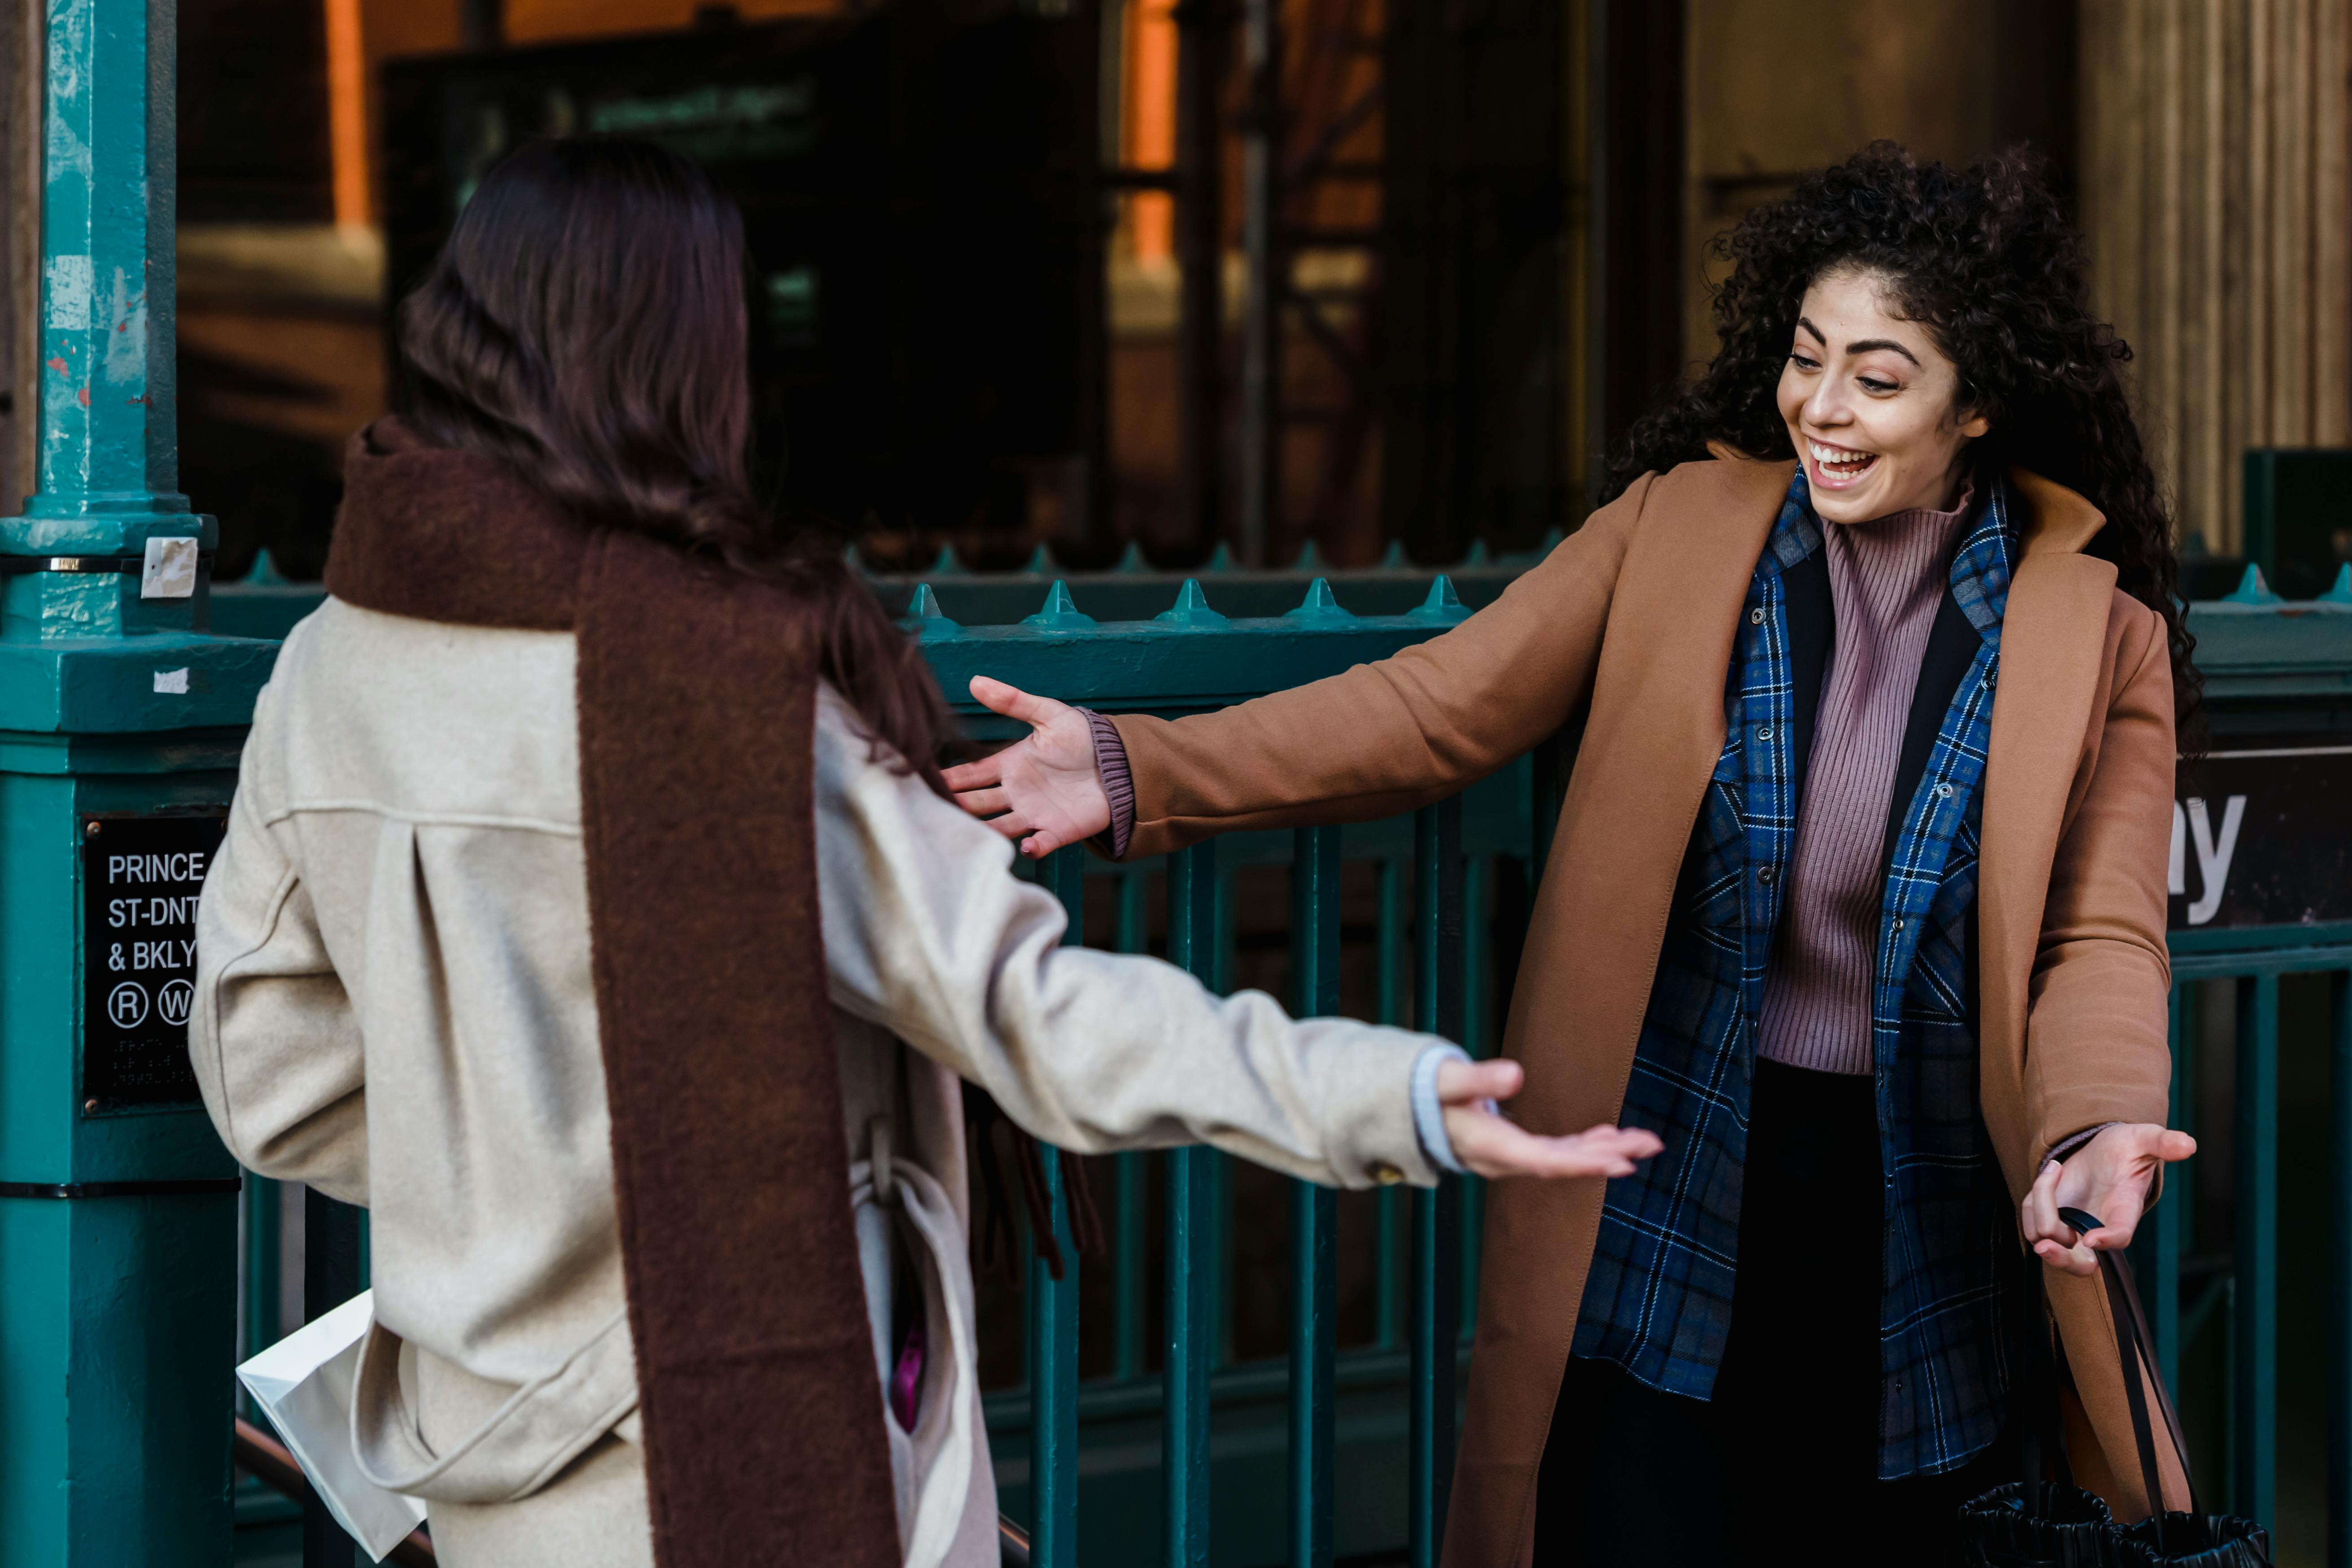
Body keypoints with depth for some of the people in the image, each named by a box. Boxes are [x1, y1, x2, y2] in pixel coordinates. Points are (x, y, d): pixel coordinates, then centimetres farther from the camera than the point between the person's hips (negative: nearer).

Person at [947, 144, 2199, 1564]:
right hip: (1675, 1193, 0)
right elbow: (1438, 708, -2)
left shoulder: (2099, 636, -4)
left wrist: (2089, 1136, -30)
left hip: (1928, 1220, 0)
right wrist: (1142, 772, -15)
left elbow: (2100, 939, -8)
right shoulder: (1680, 525, 0)